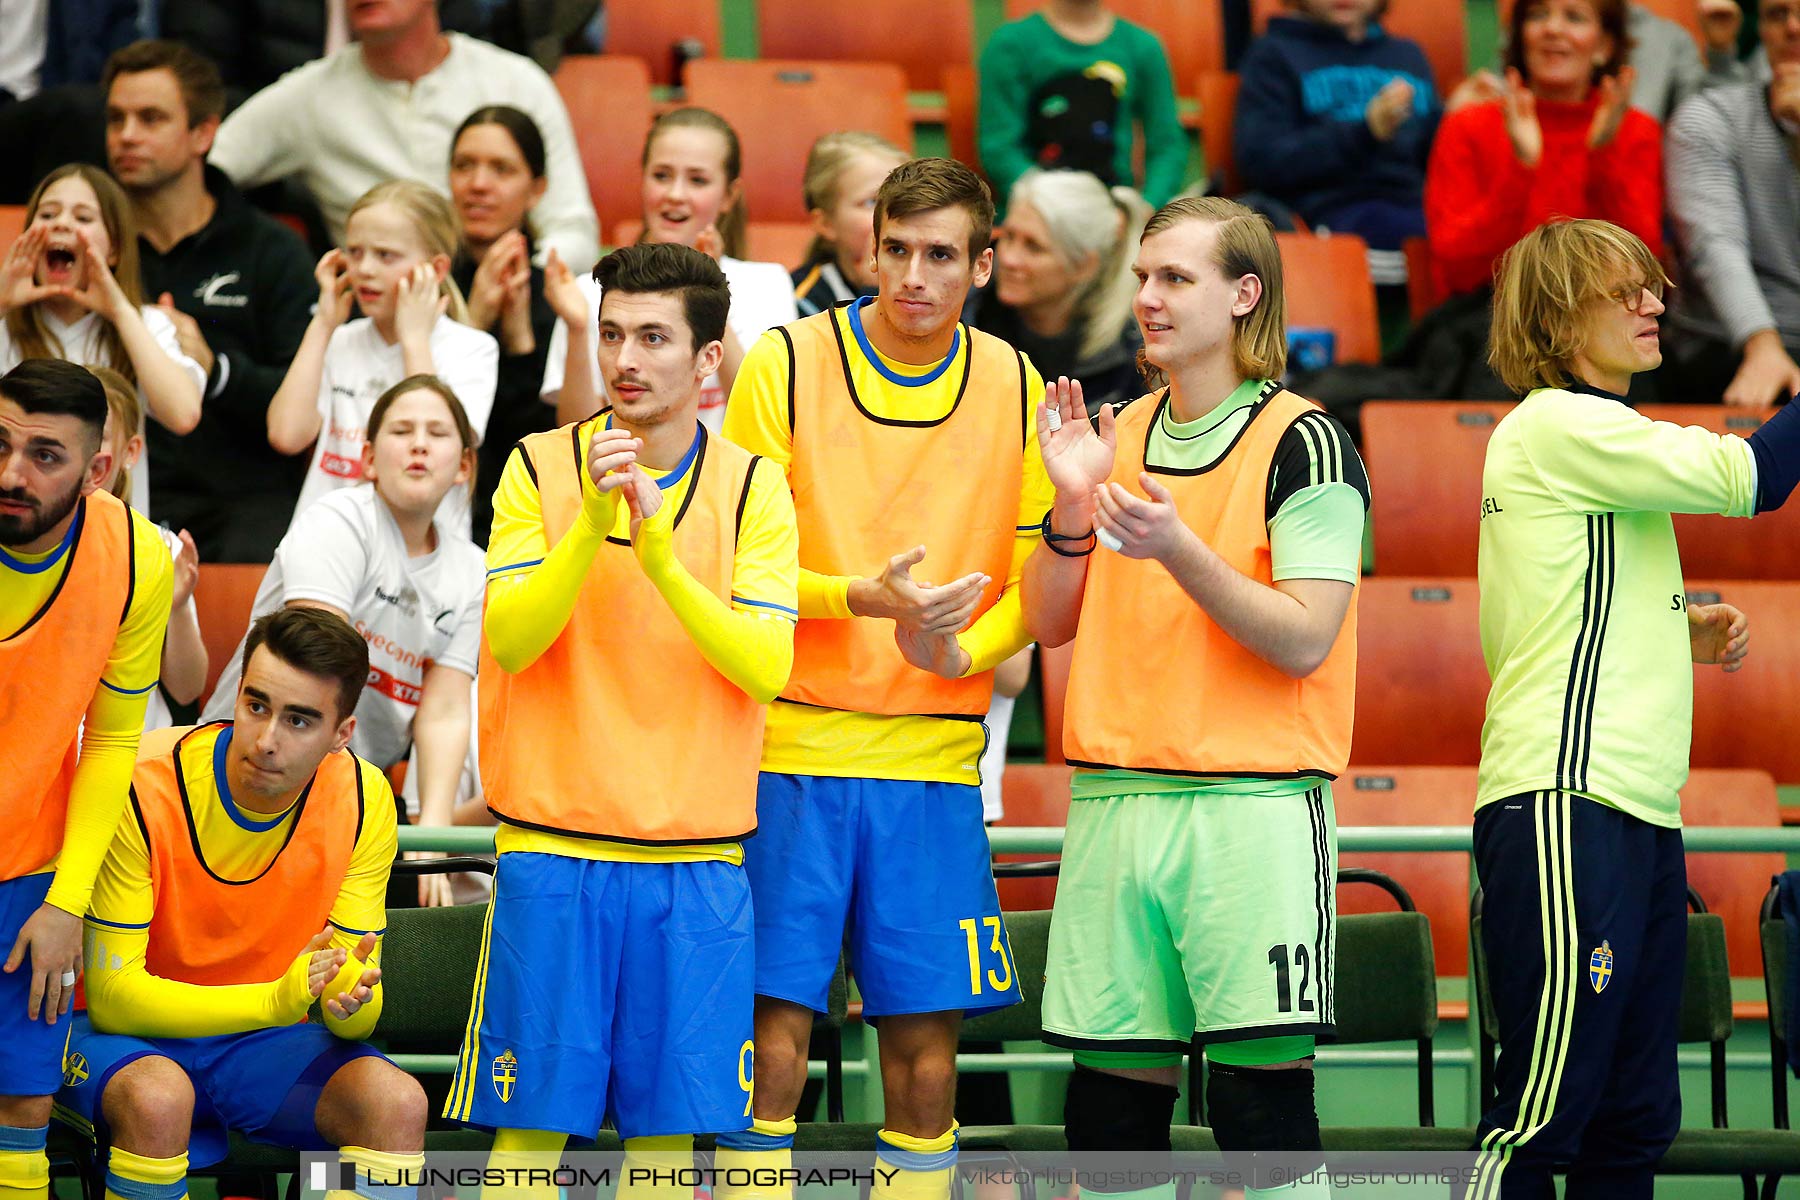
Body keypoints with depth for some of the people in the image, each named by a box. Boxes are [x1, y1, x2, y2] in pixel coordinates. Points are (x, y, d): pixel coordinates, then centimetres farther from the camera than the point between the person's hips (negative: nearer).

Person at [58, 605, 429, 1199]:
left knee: (398, 1104, -24)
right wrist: (275, 999, -37)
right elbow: (111, 995, -24)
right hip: (135, 1036, -4)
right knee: (158, 1097, -38)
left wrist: (350, 1000, -34)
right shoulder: (145, 788, -22)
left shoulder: (362, 799, -9)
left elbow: (356, 1004, -7)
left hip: (262, 1040, 4)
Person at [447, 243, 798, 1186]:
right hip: (554, 844, -1)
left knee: (666, 1123, 4)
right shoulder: (540, 467, 2)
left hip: (695, 859, 1)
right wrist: (591, 523, -20)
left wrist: (662, 554, -20)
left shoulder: (751, 487, 3)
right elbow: (510, 641, -9)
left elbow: (763, 667, -9)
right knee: (533, 1117, -1)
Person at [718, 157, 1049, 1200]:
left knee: (926, 1040, 3)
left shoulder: (1015, 388, 7)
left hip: (936, 757, 2)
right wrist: (867, 597, -19)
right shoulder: (788, 363, -1)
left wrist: (959, 648, -12)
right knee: (773, 1026, -6)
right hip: (792, 748, -2)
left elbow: (1036, 580, 9)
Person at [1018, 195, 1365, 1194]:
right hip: (1115, 802, 6)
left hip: (1254, 805, -6)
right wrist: (1072, 507, -3)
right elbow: (1049, 624, 13)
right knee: (1111, 1102, 6)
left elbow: (1304, 640, -12)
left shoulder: (1305, 445, -4)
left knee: (1261, 1094, -9)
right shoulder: (1121, 435, 14)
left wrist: (1176, 548, -22)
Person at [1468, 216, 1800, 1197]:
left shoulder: (1591, 439, 24)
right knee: (1547, 1110, -13)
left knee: (1634, 1118, 8)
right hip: (1565, 802, -10)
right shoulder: (1558, 426, -6)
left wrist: (1681, 632, 17)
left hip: (1637, 810, 10)